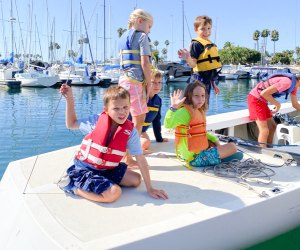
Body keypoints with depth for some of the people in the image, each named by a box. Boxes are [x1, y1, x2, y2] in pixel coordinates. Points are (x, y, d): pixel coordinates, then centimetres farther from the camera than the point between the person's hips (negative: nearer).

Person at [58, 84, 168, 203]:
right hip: (84, 169, -5)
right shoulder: (96, 121, -12)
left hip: (107, 169, 5)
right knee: (114, 193, -24)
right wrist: (69, 99, -6)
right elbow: (71, 124, 5)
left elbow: (140, 159, -6)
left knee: (135, 180, -4)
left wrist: (149, 188, -5)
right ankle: (75, 187, -4)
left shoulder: (131, 132, -9)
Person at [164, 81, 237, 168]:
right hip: (196, 158, -9)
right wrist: (174, 107, -44)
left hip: (200, 151, 9)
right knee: (232, 147, -4)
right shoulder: (185, 111, -20)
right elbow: (168, 124, -35)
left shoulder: (199, 111, 7)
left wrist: (215, 140, 7)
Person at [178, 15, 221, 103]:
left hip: (208, 80, 9)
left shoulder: (211, 45, 15)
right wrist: (187, 58, -40)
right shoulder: (196, 44, -10)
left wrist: (213, 84, 23)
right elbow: (193, 64, -18)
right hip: (199, 79, -8)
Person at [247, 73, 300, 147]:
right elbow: (264, 93, -27)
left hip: (262, 100, 10)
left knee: (272, 126, 14)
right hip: (255, 99, -10)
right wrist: (277, 104, -16)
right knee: (264, 131, -12)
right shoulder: (287, 82, -24)